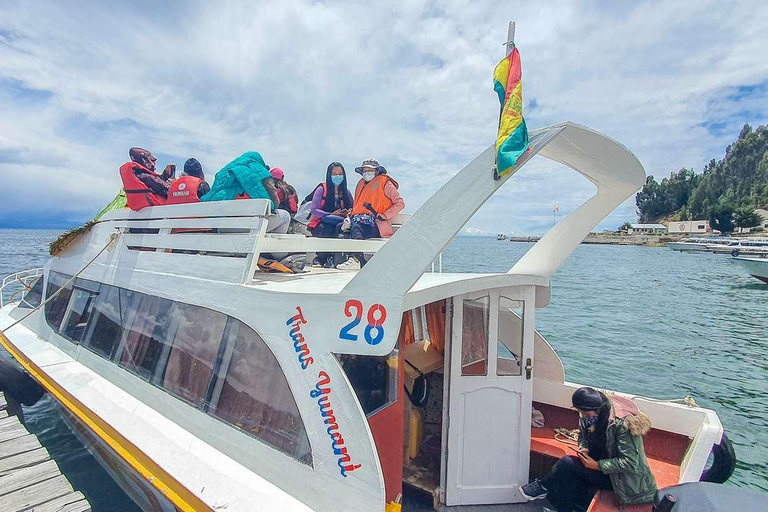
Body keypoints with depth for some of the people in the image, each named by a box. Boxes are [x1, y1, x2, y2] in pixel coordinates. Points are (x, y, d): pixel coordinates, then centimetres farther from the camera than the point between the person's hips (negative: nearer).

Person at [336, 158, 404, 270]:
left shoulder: (385, 183, 4)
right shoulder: (361, 184, 23)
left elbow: (400, 203, -3)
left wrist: (383, 216, -11)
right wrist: (351, 214, 9)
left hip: (377, 226, -6)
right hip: (360, 221, 6)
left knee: (356, 228, -34)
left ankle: (356, 259, -40)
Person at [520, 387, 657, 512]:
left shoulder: (622, 423, -29)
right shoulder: (588, 416, -7)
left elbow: (630, 462, -27)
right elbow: (583, 435, 10)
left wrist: (597, 465, -26)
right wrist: (583, 449, -11)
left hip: (623, 477, -8)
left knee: (568, 463, -19)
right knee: (569, 476, -19)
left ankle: (543, 487, 2)